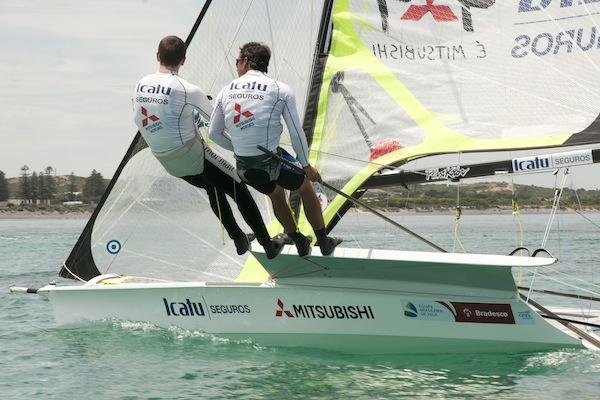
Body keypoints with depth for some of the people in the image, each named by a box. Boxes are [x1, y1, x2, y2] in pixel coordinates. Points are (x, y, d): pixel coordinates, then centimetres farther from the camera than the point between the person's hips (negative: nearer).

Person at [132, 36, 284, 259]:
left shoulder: (140, 85, -2)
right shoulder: (187, 90, -20)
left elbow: (138, 121, 12)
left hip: (165, 162, 7)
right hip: (194, 156, -7)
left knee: (213, 188, 29)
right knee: (239, 190, 8)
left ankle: (239, 240, 34)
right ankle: (268, 244, 11)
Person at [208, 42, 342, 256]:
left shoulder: (226, 91, 5)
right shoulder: (281, 90, -6)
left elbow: (214, 133, 9)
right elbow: (296, 133, -5)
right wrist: (306, 165, 8)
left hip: (244, 167, 4)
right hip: (273, 163, -4)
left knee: (275, 194, 33)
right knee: (306, 188, 25)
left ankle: (300, 243, 43)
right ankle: (324, 243, 35)